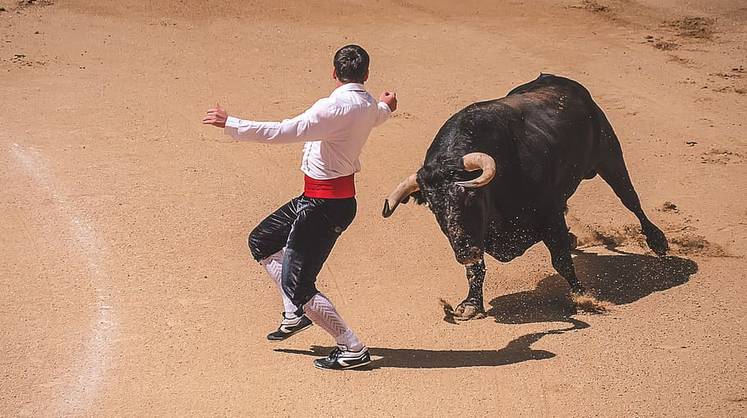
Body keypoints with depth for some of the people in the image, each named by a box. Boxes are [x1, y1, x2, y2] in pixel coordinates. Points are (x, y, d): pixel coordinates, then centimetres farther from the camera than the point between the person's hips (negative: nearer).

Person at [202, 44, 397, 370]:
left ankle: (353, 349, 3)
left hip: (325, 206, -10)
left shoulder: (338, 106, -23)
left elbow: (282, 132, -27)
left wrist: (229, 123, -22)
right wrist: (385, 108, 53)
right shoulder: (368, 105, 4)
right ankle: (296, 314, 23)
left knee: (296, 284, -6)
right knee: (261, 241, 20)